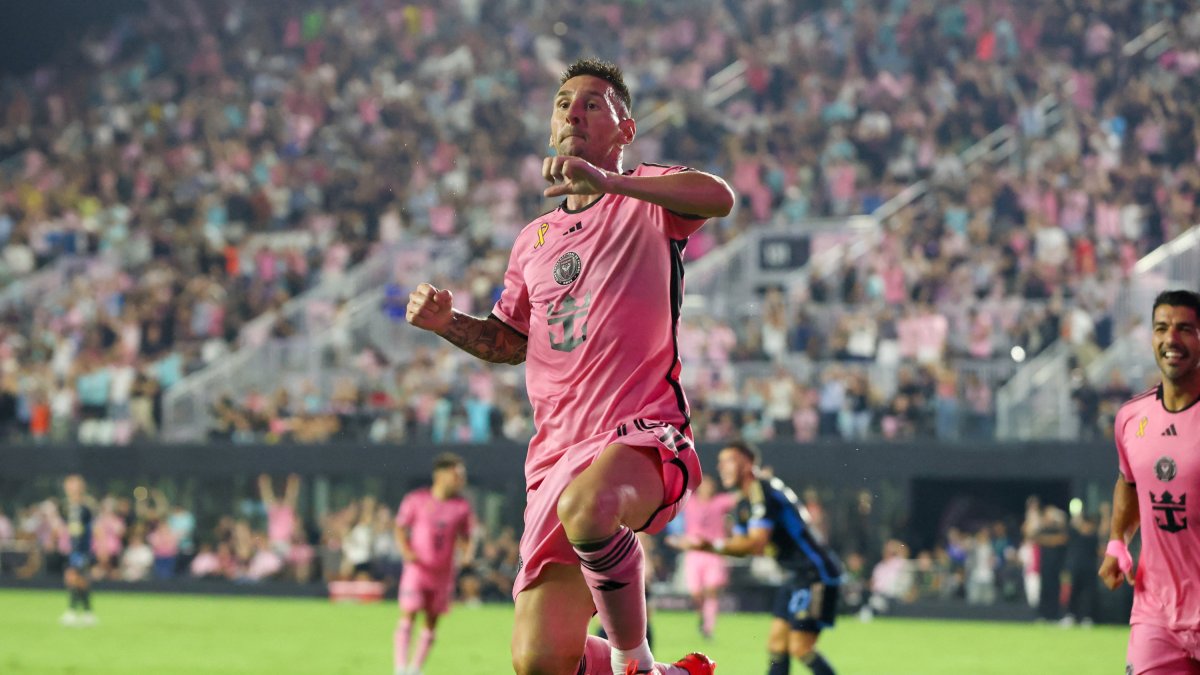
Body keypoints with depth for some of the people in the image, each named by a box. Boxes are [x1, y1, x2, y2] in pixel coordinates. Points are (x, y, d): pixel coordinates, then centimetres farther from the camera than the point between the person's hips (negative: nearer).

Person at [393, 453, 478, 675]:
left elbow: (466, 538, 9)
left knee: (432, 621, 6)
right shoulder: (416, 500, -6)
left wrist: (467, 554, -12)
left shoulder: (462, 507, 0)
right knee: (408, 614, -12)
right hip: (417, 568, -3)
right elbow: (400, 528, 3)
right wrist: (406, 550, -13)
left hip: (443, 572, 3)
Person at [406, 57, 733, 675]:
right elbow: (509, 343, 31)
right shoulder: (535, 239, 22)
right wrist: (445, 322, 11)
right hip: (557, 451, 6)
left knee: (587, 506, -42)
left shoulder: (644, 199, 4)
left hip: (642, 437, -6)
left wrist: (609, 181, -30)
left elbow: (719, 198, -18)